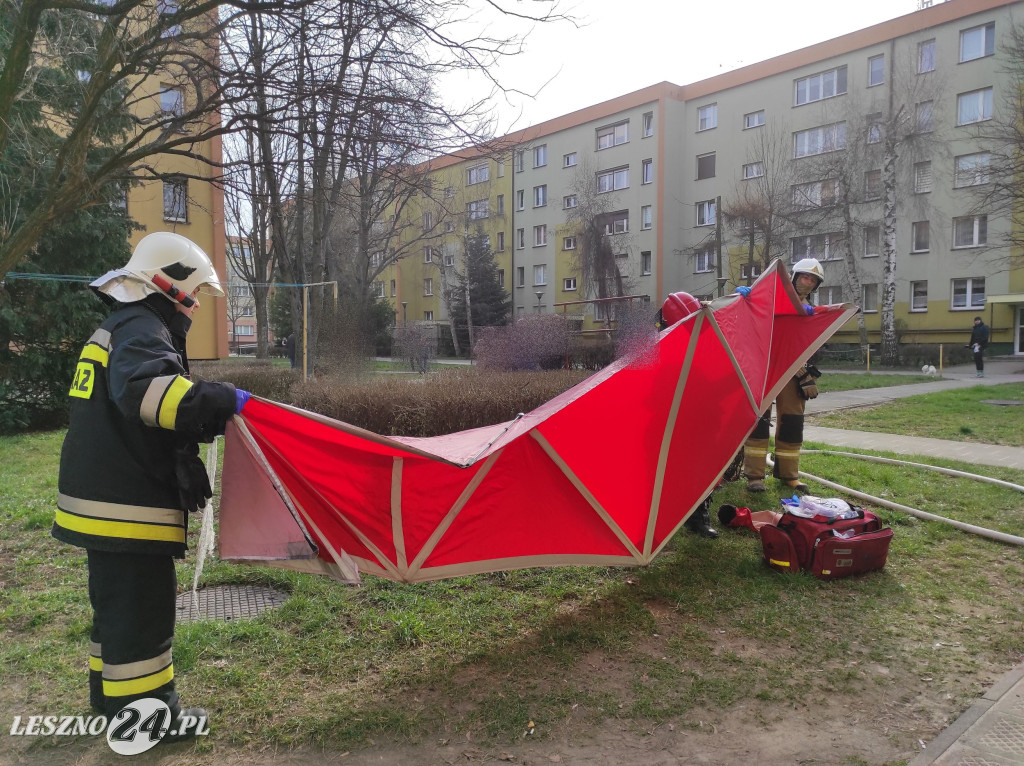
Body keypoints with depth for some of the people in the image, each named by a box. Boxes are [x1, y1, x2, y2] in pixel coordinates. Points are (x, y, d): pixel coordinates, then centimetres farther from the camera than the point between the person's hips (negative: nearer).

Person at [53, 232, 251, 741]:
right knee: (141, 606, 0)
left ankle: (111, 690, 37)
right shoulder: (141, 331, -15)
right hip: (127, 503, -11)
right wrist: (221, 401, -36)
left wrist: (211, 419, 13)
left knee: (117, 599, 22)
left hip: (106, 495, 11)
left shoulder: (118, 328, 19)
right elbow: (144, 389, -38)